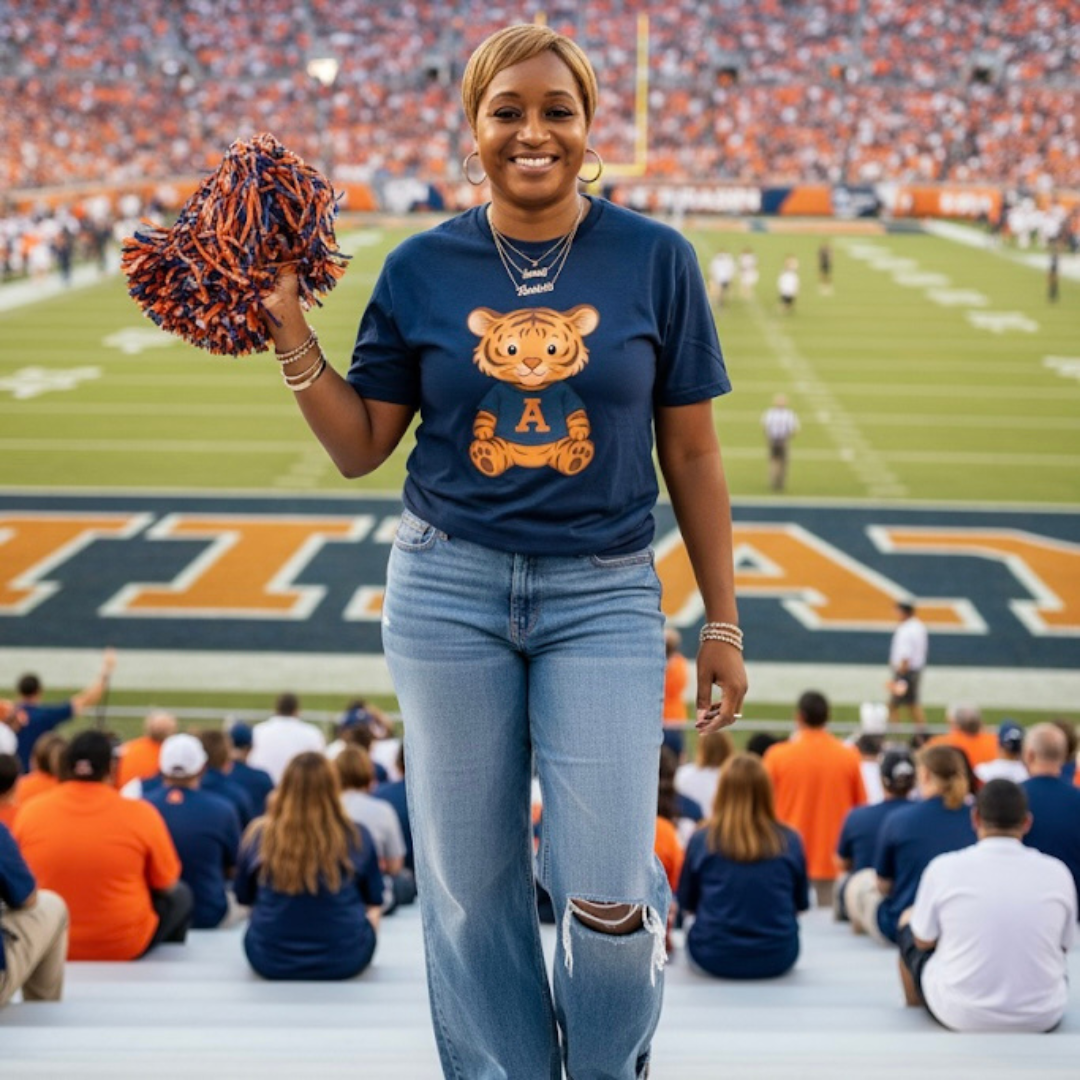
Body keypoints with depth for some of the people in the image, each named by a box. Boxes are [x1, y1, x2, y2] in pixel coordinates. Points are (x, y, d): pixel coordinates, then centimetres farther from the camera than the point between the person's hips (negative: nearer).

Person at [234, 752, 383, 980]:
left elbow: (244, 897, 9)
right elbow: (373, 902, 6)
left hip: (270, 963, 1)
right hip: (344, 961, -1)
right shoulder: (356, 837, -7)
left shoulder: (258, 835, -7)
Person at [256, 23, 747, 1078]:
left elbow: (691, 451, 3)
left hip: (603, 595, -1)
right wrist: (291, 334, -7)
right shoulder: (421, 268, 2)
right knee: (468, 880, 7)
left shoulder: (656, 260, -1)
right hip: (447, 589, 2)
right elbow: (360, 446, 7)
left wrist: (722, 622, 3)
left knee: (606, 892, -6)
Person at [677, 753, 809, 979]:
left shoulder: (701, 840, -6)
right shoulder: (790, 841, -4)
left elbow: (687, 904, 6)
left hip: (713, 959, 0)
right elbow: (801, 904, 8)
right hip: (778, 959, 1)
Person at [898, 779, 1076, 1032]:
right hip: (1043, 1020, 2)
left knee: (909, 920, 26)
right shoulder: (1057, 872, -7)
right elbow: (1064, 945, 8)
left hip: (959, 1017, -2)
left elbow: (923, 942, 3)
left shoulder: (944, 867, -12)